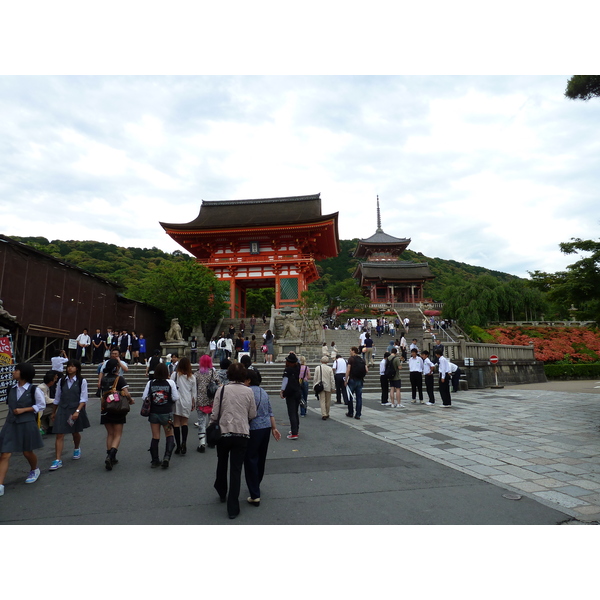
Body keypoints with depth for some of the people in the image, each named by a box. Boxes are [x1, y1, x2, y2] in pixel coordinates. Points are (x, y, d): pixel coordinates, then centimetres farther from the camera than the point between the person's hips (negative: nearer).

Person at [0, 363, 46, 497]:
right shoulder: (12, 389, 3)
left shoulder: (34, 390, -12)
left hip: (27, 424, -4)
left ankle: (34, 470, 40)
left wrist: (23, 410, -15)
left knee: (27, 452, 11)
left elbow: (41, 406, -8)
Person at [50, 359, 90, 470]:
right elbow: (57, 398, 12)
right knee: (59, 435, -5)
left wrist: (77, 411, -20)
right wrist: (54, 412, 16)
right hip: (62, 410, 2)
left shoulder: (82, 381, -6)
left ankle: (77, 448, 45)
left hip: (76, 410, -1)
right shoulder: (62, 381, 3)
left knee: (75, 432, 17)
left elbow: (83, 399, -9)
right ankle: (57, 460, 0)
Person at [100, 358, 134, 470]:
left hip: (105, 410, 5)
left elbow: (102, 394, 12)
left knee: (110, 434, 16)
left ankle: (110, 457, 17)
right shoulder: (120, 379, -12)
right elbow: (126, 394, -19)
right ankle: (111, 456, -14)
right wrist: (131, 400, -1)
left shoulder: (104, 379, 3)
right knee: (118, 435, 4)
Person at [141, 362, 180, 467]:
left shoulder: (150, 383, -5)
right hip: (167, 414, -2)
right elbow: (176, 398, -10)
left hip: (153, 413, 2)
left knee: (155, 437, 10)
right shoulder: (170, 382, -10)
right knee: (169, 435, 13)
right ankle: (167, 456, -2)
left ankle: (154, 461, 17)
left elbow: (144, 398, -4)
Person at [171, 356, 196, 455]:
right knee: (184, 423, 11)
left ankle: (178, 446, 5)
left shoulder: (175, 374, -6)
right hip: (187, 402, 2)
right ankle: (184, 442, -7)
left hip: (176, 400, -2)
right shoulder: (192, 377, 2)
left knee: (176, 423, 5)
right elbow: (194, 392, 8)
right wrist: (194, 403, 18)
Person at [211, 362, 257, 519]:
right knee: (236, 470, 7)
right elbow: (252, 415, -1)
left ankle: (222, 493, 44)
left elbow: (214, 414, -6)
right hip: (242, 434, 0)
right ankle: (232, 508, 10)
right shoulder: (248, 391, -6)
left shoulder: (222, 390, -8)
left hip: (223, 432, 1)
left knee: (222, 464, 24)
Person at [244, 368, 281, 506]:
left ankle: (255, 496, 2)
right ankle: (256, 485, 38)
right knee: (261, 459, 20)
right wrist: (274, 428, 17)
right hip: (266, 427, 8)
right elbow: (270, 412, 13)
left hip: (253, 429, -8)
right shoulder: (263, 392, 9)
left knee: (251, 460, 1)